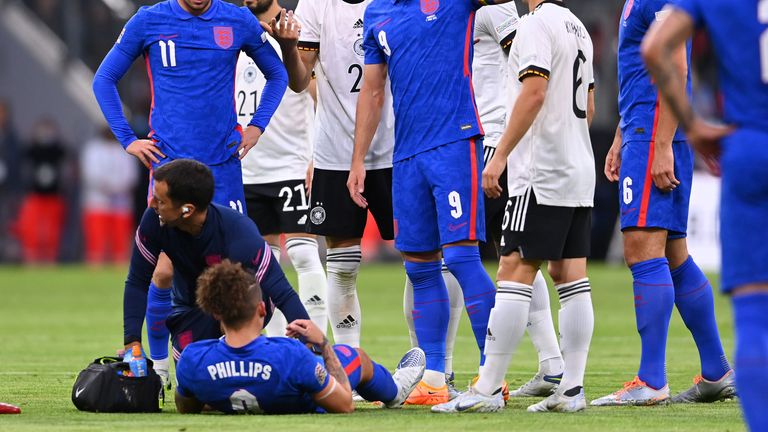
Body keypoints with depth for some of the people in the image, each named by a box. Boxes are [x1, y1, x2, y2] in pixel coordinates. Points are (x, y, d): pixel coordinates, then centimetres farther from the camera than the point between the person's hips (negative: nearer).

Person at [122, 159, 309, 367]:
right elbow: (138, 283, -12)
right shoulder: (154, 221, -26)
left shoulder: (239, 233, -36)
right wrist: (132, 342, -20)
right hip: (191, 309, 3)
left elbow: (283, 295, -36)